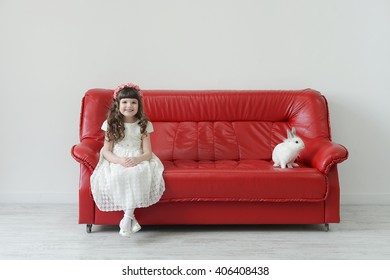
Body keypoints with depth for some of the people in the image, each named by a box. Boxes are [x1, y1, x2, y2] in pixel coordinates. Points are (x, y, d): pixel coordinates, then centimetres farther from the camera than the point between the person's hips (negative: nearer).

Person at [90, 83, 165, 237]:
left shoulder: (143, 125, 2)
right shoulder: (111, 124, 3)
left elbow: (148, 153, -1)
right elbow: (106, 151, 0)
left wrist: (137, 160, -24)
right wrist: (120, 160, -20)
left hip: (138, 162, 0)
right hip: (116, 162, 1)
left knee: (136, 174, -36)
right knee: (116, 176, -34)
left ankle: (127, 216, -28)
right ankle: (131, 217, -24)